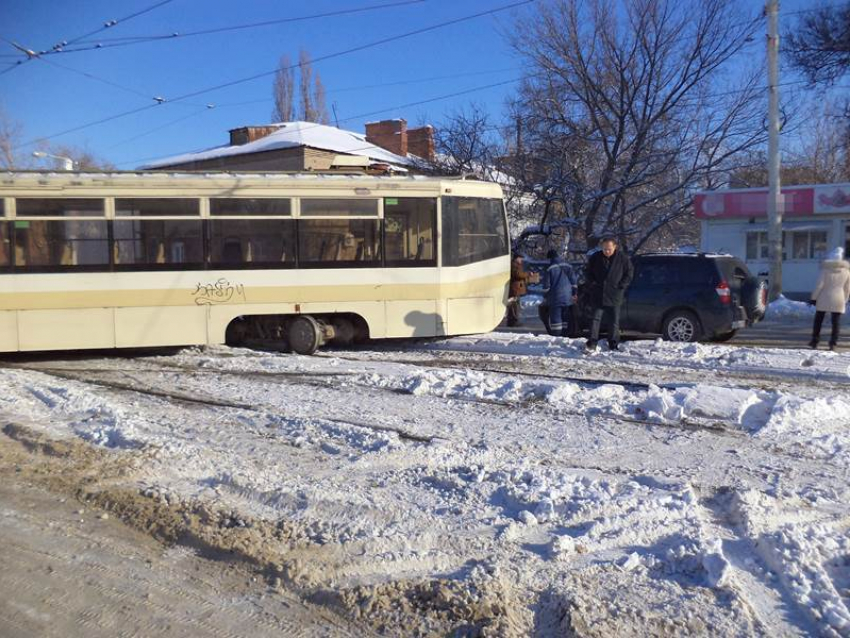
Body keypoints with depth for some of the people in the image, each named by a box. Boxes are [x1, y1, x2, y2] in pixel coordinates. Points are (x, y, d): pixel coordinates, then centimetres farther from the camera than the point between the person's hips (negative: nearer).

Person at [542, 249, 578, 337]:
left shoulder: (549, 269, -9)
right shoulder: (568, 267, 5)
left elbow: (546, 285, -8)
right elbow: (574, 281, 7)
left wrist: (546, 295, 7)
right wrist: (574, 293, 16)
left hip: (555, 297, -5)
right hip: (567, 297, 5)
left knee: (555, 317, -1)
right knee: (565, 317, 14)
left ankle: (556, 335, -4)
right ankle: (565, 333, 18)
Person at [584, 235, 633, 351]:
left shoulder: (623, 258, -1)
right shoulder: (595, 257, 3)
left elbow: (629, 273, 6)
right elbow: (587, 272, 13)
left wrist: (620, 286, -4)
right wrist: (593, 284, -1)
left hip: (614, 296, -1)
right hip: (597, 295, 1)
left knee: (614, 321, 5)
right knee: (596, 318, -2)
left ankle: (613, 345, 14)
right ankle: (592, 343, 0)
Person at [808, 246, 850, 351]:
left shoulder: (826, 269, -8)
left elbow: (819, 285, -11)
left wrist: (813, 298, -5)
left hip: (824, 299, -2)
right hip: (838, 300, 2)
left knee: (818, 320, 9)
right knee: (836, 322, 5)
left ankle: (814, 341, 12)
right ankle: (833, 343, 2)